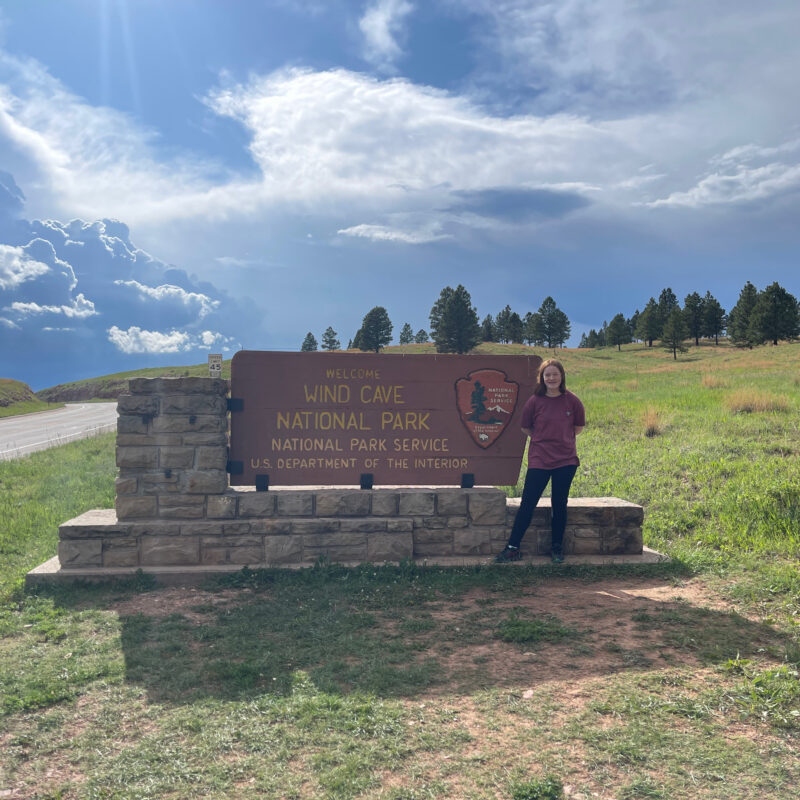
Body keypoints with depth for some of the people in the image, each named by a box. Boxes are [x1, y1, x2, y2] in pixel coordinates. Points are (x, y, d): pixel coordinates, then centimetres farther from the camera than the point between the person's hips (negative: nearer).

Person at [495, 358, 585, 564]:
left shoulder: (571, 401, -1)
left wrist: (563, 438, 11)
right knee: (527, 504, 0)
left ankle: (557, 547, 23)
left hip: (566, 460, 1)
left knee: (559, 504, 8)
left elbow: (579, 426, 13)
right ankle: (513, 548, 7)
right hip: (539, 460, 0)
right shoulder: (535, 401, -2)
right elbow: (525, 427, 10)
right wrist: (544, 438, 8)